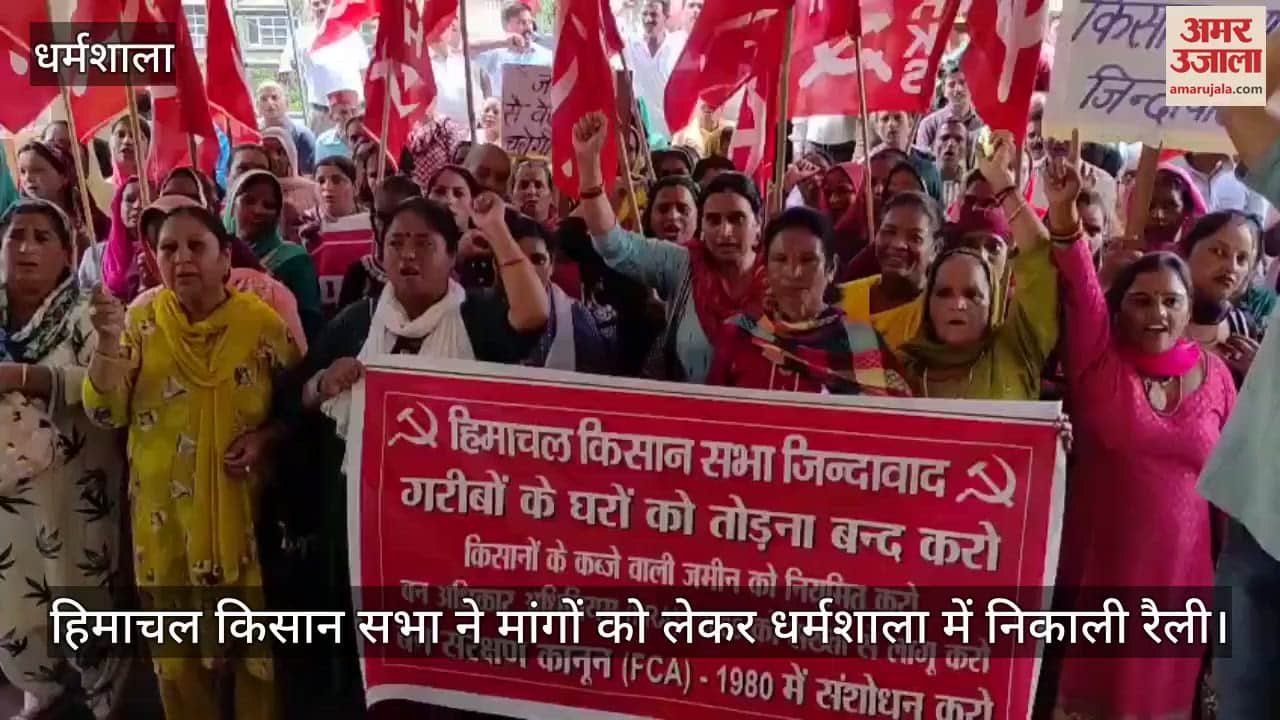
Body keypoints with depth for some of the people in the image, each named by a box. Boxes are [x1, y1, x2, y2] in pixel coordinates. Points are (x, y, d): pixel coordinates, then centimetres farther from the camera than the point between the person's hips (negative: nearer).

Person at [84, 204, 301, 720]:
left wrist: (265, 437, -16)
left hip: (244, 506, -1)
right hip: (166, 509, 1)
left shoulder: (262, 323, -6)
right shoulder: (141, 322, -2)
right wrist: (108, 341, -21)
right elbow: (105, 412, -8)